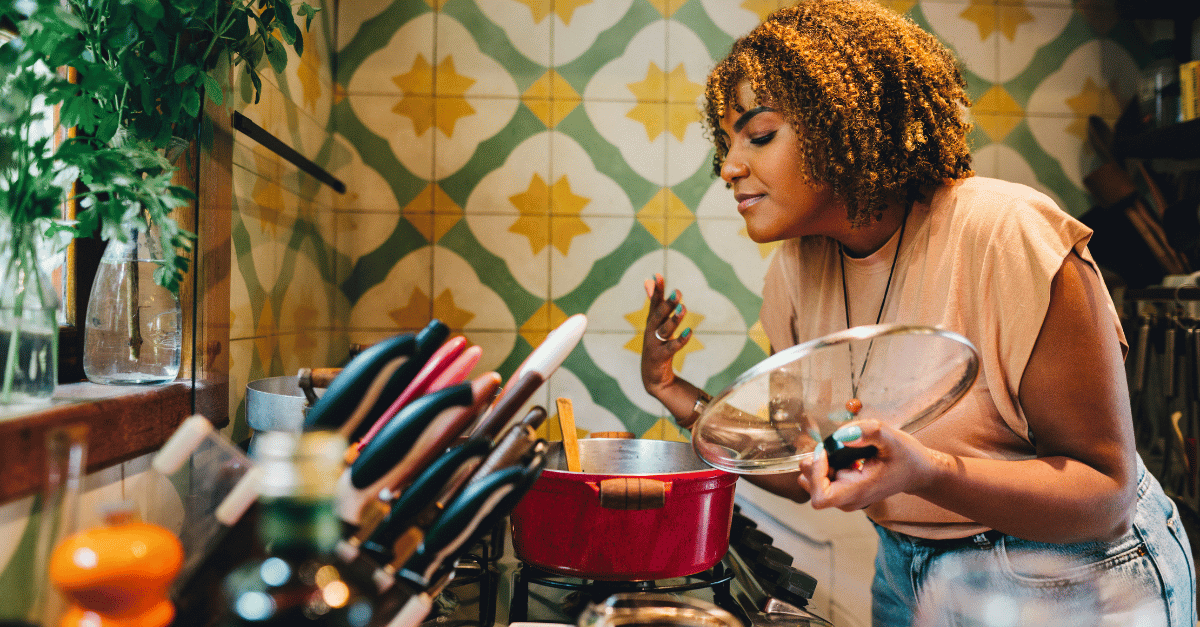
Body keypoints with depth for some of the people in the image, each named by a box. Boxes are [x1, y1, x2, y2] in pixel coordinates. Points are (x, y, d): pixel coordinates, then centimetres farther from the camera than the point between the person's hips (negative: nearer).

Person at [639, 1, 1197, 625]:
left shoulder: (1009, 237, -26)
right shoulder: (798, 270, -7)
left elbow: (1106, 491, -24)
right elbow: (807, 476, -1)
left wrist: (928, 474, -40)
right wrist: (677, 395, -11)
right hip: (904, 576, 6)